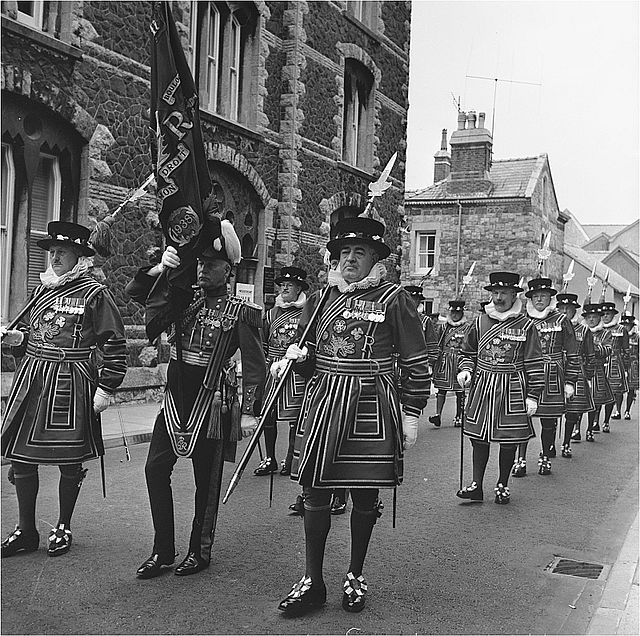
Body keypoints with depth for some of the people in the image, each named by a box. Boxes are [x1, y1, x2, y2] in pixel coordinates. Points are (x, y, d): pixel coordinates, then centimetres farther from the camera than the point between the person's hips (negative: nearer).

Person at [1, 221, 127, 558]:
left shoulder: (94, 293, -6)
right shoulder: (41, 289, 13)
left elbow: (114, 344, -7)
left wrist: (106, 388, -11)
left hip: (71, 384, -6)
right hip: (32, 378, 6)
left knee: (69, 461, 4)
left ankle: (63, 529, 22)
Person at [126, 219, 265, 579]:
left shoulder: (241, 312, -6)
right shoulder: (185, 300, 8)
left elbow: (256, 364, -7)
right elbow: (135, 293, 10)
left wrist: (250, 412, -12)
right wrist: (160, 268, -7)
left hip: (212, 401, -5)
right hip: (176, 396, 5)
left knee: (207, 479, 5)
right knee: (156, 468, 2)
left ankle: (200, 552, 21)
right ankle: (163, 551, 14)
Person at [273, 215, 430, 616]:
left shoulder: (394, 299, -2)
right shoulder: (323, 298, 10)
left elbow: (416, 363, 0)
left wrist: (411, 413, -2)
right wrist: (297, 356, -4)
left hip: (372, 407, -3)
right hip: (323, 402, 4)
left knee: (365, 495, 6)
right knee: (315, 492, 3)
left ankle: (356, 577, 25)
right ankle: (312, 583, 16)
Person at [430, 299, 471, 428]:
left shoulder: (468, 327, 2)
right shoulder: (445, 327, 13)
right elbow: (439, 346, 18)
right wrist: (435, 363, 13)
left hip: (460, 362, -3)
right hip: (444, 361, 3)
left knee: (459, 391, 3)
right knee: (441, 388, -4)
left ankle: (458, 417, 13)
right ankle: (438, 415, -8)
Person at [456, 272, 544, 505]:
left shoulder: (525, 325, -2)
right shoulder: (481, 322, 7)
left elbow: (535, 364, -2)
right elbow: (467, 352, 18)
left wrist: (533, 395, -6)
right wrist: (466, 370, -2)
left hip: (512, 389, -3)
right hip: (482, 387, 3)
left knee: (509, 440, 4)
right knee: (478, 437, 3)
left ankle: (502, 486, 19)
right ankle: (476, 485, 11)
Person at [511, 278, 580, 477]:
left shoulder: (561, 321, 3)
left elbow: (572, 354, 4)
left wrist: (570, 382, 0)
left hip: (552, 379, -1)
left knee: (549, 421, 6)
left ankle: (545, 458, 21)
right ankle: (521, 459, 5)